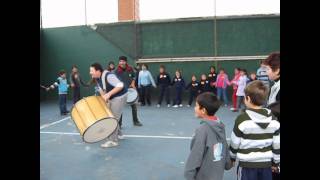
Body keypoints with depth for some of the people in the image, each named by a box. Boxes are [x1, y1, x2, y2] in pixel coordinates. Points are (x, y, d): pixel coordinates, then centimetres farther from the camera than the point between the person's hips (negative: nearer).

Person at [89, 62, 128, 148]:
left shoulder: (108, 76, -28)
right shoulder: (97, 78, -1)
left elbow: (120, 85, -32)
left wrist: (108, 94, -33)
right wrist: (104, 99, 1)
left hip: (120, 97, -10)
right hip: (111, 98, 10)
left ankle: (113, 140, -3)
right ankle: (118, 134, 33)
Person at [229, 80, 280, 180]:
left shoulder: (242, 119, -16)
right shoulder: (273, 119, -4)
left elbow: (235, 142, -8)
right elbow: (277, 144, 2)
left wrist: (232, 157, 9)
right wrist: (276, 162, 15)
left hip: (247, 164, -3)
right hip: (266, 164, 4)